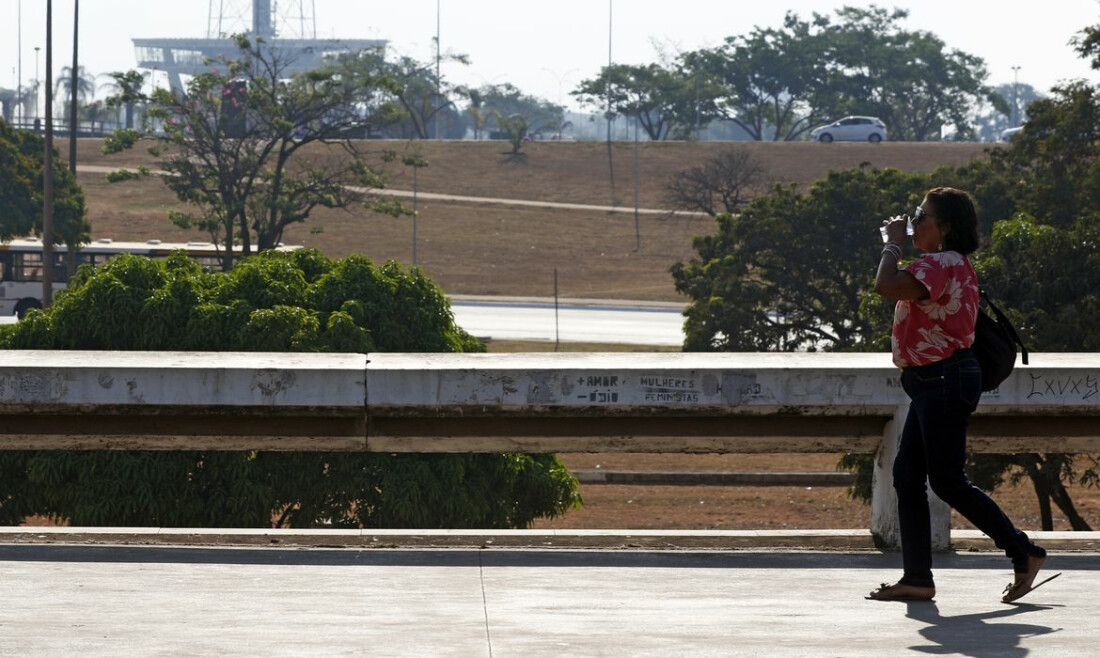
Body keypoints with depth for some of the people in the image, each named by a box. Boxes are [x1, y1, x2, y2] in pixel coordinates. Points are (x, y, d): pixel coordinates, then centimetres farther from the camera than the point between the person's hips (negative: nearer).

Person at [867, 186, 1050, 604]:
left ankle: (1024, 554, 2)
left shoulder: (942, 264, -17)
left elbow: (887, 286, -31)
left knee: (948, 481, -6)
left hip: (944, 380, -11)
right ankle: (917, 578, 7)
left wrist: (894, 242, -18)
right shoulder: (951, 264, 17)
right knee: (907, 475, 7)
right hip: (933, 382, 11)